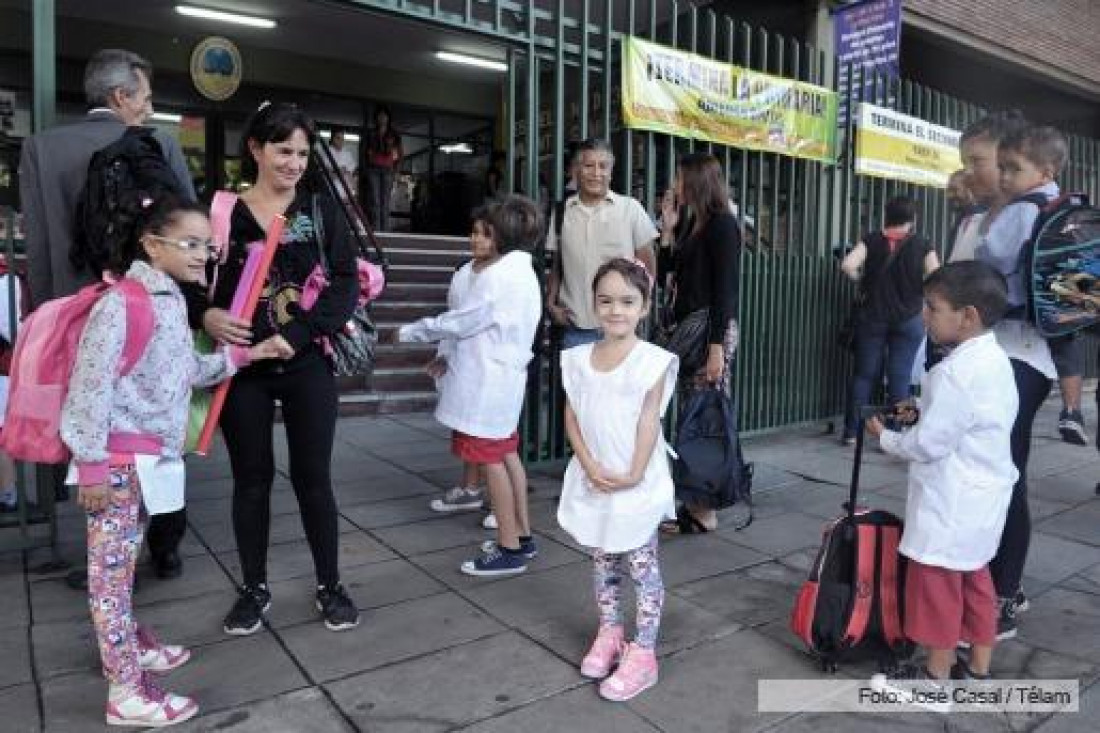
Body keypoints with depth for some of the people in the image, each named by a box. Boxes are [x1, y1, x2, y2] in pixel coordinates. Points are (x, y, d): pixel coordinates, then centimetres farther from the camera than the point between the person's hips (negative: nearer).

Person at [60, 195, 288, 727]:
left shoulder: (170, 302, 11)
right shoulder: (122, 303, -17)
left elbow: (186, 372, 21)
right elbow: (90, 387, -19)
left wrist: (242, 355, 16)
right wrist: (92, 466, -18)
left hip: (147, 456, 8)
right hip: (117, 460, -8)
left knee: (122, 563, 22)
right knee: (111, 569, 1)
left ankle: (127, 646, 37)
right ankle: (127, 694, 9)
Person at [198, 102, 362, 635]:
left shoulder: (322, 210, 3)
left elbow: (347, 283, -6)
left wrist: (294, 336, -16)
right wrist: (206, 316, -17)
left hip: (307, 363, 0)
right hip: (242, 365, 1)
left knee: (313, 476, 6)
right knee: (252, 477, 10)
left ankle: (330, 586, 22)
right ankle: (253, 589, 27)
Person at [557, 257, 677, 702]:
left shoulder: (653, 361, -11)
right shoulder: (578, 359, 1)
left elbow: (649, 422, -13)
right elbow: (572, 418, 0)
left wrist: (634, 474, -18)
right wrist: (591, 467, -11)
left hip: (637, 484, -4)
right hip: (593, 482, 5)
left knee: (642, 567, 6)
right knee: (602, 562, 18)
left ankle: (642, 653, 15)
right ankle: (609, 633, 35)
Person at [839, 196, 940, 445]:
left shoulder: (872, 240, -1)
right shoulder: (922, 245, -3)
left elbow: (848, 265, -14)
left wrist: (864, 282, 3)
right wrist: (914, 286, 9)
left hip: (872, 317, 1)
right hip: (909, 319, -1)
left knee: (864, 373, 7)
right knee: (900, 377, 3)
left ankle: (851, 431, 9)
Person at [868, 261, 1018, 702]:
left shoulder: (956, 371, -24)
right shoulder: (996, 360, 7)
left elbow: (929, 443, -22)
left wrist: (887, 438, -6)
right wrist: (920, 415, 8)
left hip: (953, 504, -10)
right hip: (983, 496, 10)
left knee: (936, 585, 3)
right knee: (975, 581, 18)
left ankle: (936, 677, 17)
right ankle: (978, 671, 30)